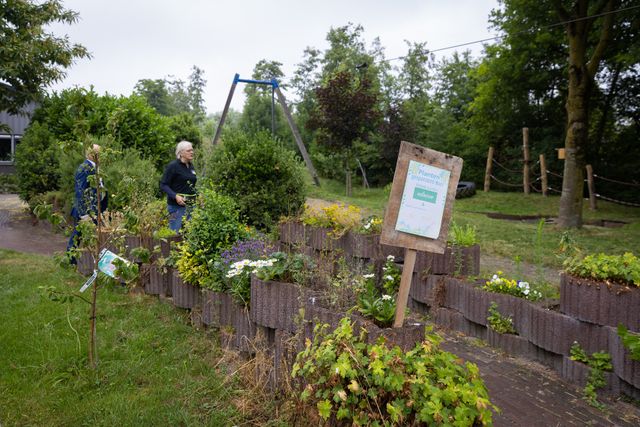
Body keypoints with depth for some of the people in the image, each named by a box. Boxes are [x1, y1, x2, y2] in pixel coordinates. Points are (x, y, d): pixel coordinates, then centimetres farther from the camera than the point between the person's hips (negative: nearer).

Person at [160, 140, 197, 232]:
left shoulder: (191, 166, 13)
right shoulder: (173, 166, -8)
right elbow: (163, 185, -10)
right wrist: (175, 196, -23)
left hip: (191, 205, 7)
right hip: (177, 206, -7)